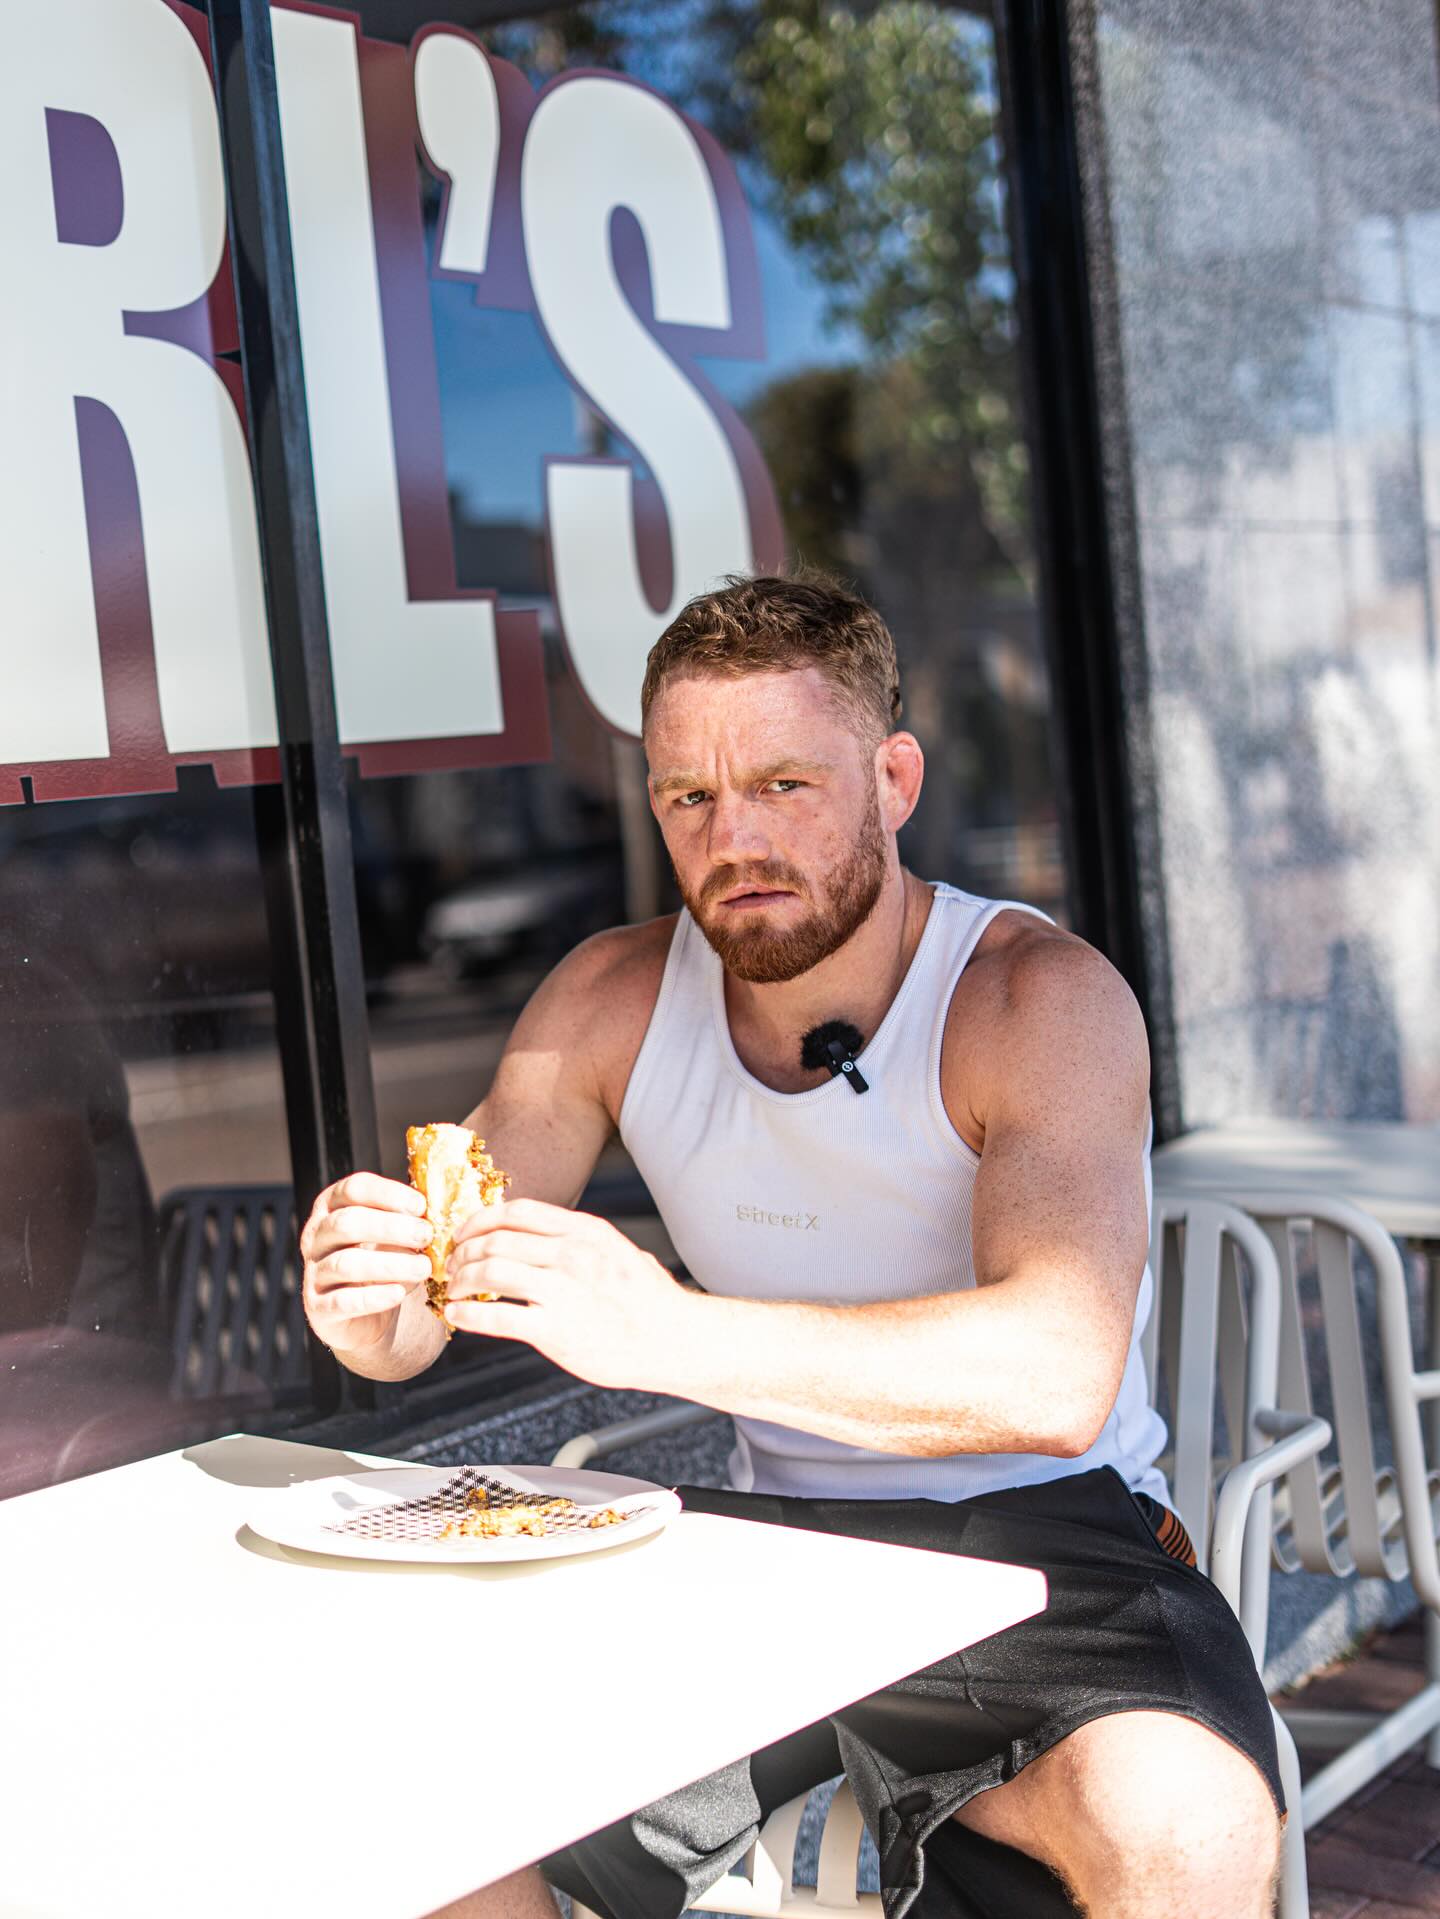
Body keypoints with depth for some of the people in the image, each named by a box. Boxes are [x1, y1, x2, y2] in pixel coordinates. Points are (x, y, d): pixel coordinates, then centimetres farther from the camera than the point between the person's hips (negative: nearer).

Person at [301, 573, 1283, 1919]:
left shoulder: (1041, 997, -14)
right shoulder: (612, 1000, 1)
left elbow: (1058, 1374, -30)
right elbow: (424, 1314, 2)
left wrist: (660, 1331, -42)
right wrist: (365, 1302, -24)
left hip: (1038, 1544, -4)